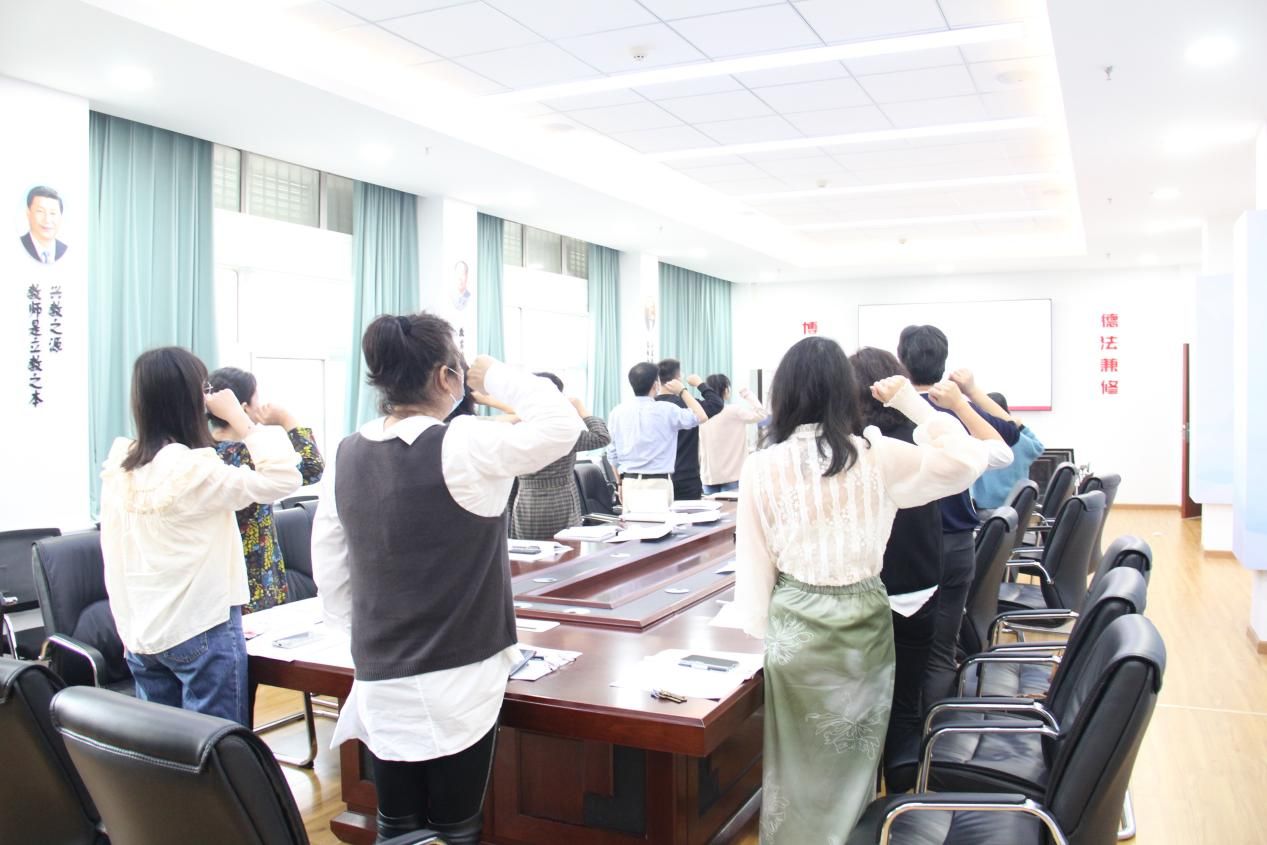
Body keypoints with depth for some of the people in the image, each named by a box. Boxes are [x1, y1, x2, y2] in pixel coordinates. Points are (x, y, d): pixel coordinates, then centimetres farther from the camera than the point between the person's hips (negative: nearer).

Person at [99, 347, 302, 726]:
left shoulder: (119, 468, 2)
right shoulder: (192, 469, -20)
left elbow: (114, 561, 8)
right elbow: (283, 478, -18)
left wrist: (129, 631, 17)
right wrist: (238, 418, -11)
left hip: (141, 635, 7)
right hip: (201, 631, -7)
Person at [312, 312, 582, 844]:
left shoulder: (346, 455, 0)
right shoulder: (461, 447, -18)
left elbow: (327, 570, 5)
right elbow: (562, 426, -18)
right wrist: (496, 376, -6)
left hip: (380, 680, 5)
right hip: (457, 678, -5)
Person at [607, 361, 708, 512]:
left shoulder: (617, 412, 4)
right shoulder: (666, 410, -8)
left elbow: (612, 454, 10)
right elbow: (701, 416, 5)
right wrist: (683, 390, 14)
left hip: (629, 482, 4)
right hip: (658, 483, -4)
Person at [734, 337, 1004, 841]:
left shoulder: (761, 467, -10)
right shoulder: (877, 457, -9)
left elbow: (754, 564, -5)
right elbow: (967, 460, -1)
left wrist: (761, 629, 7)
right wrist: (910, 401, 2)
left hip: (797, 626, -1)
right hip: (865, 622, 1)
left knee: (799, 764, 16)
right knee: (854, 758, 20)